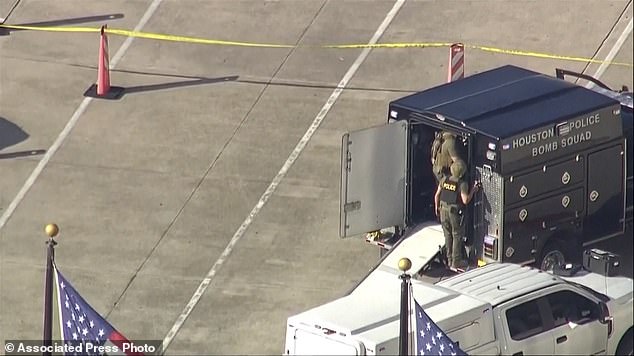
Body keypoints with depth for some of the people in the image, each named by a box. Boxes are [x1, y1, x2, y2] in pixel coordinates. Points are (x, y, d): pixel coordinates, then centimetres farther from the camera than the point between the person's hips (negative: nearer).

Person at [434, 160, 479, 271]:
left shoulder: (444, 180, -3)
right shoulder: (462, 184, -18)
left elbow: (437, 196, 4)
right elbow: (465, 200, -21)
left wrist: (437, 208, 20)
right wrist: (473, 191, -7)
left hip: (443, 210, 5)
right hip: (455, 212, -5)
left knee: (448, 235, 17)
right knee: (457, 236, 8)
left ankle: (450, 260, 25)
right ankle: (456, 262, 12)